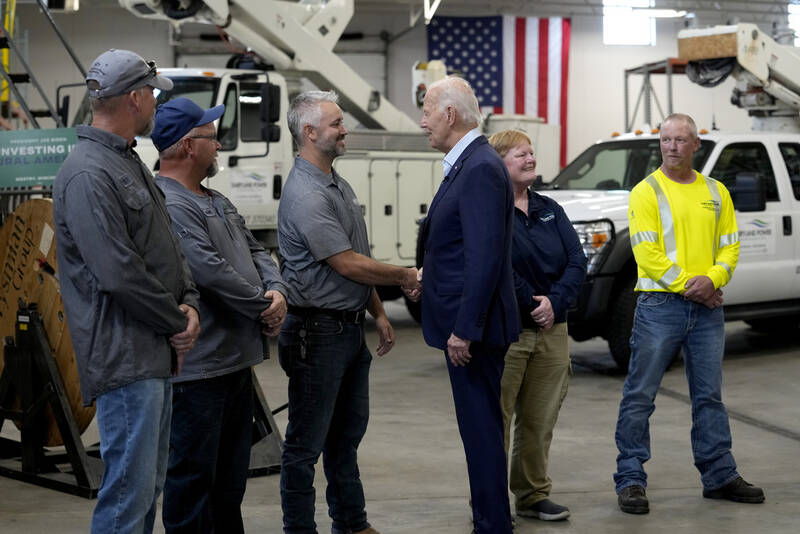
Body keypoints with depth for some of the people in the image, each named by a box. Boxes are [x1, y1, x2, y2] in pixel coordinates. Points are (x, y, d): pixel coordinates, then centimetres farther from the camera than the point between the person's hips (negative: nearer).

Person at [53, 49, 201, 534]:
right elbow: (120, 273, -22)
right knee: (130, 485, -8)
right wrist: (177, 324, -11)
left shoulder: (131, 164, 17)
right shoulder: (89, 175, -16)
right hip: (126, 359, -10)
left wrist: (188, 303, 2)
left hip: (158, 355, 10)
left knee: (150, 483, 16)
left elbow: (167, 247, 20)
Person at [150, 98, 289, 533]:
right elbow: (210, 272, -24)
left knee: (231, 471, 19)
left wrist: (276, 290, -4)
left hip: (236, 359, 11)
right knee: (194, 473, -2)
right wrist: (264, 308, -13)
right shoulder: (168, 204, -18)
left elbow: (254, 250, 17)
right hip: (199, 366, -11)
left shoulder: (217, 201, 16)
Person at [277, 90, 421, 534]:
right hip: (318, 332, -10)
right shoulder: (305, 196, -19)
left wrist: (378, 313, 14)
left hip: (350, 327, 10)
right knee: (306, 443, 1)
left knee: (347, 433, 18)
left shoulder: (339, 185, 12)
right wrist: (405, 277, -7)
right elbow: (348, 265, -19)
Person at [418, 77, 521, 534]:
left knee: (481, 427, -3)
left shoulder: (481, 169, -19)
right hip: (465, 321, 10)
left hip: (473, 323, -10)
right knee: (481, 425, 17)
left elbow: (485, 256, -24)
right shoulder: (468, 164, 13)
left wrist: (464, 328, -23)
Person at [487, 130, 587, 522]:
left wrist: (554, 303, -11)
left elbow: (577, 261, 4)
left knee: (540, 420, 11)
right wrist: (532, 304, -13)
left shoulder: (550, 210, 14)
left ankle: (533, 495, 21)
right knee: (495, 420, -2)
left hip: (552, 332, 6)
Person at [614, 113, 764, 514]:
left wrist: (711, 279, -10)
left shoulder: (716, 193, 13)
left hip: (707, 308, 5)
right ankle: (630, 478, 3)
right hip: (660, 305, -5)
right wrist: (687, 285, -15)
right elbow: (647, 254, -11)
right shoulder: (646, 192, -3)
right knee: (640, 396, -4)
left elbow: (729, 247, 9)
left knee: (710, 395, 12)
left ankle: (719, 476, 21)